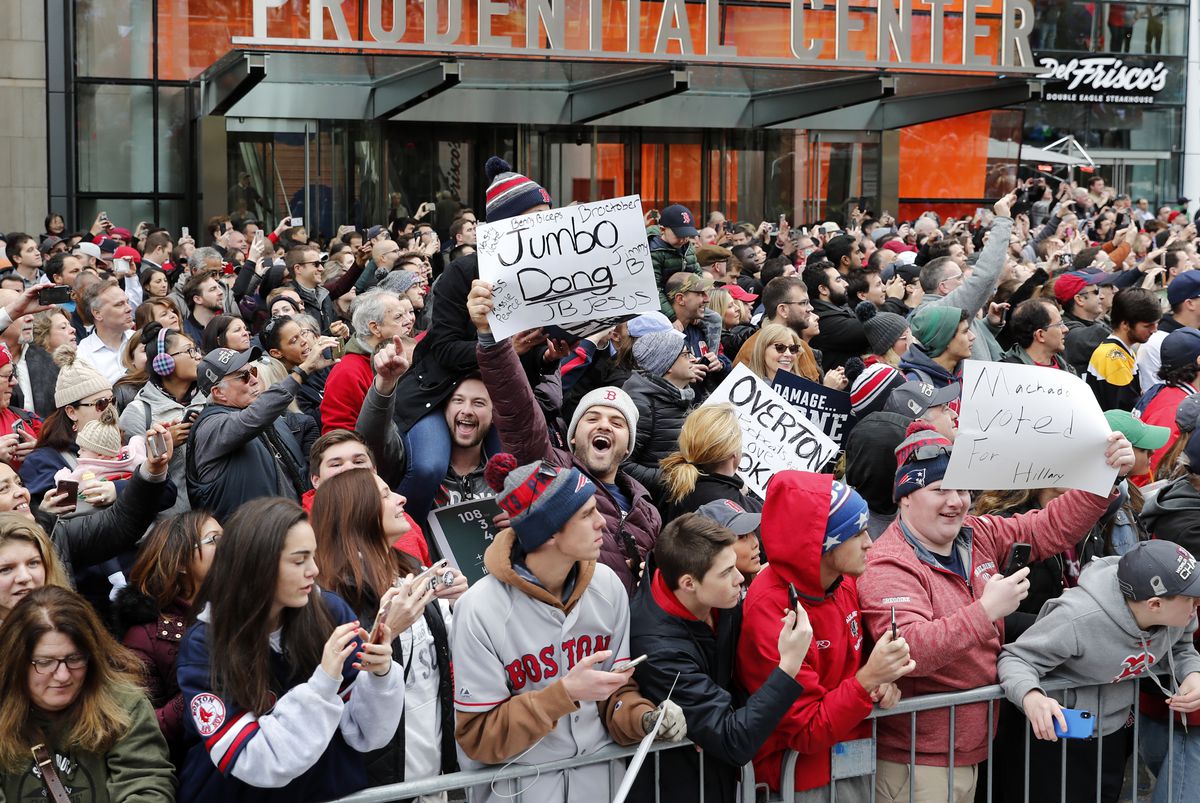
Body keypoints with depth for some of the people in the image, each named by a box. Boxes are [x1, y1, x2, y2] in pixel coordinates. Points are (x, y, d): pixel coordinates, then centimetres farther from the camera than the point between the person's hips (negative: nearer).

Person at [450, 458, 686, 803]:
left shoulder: (607, 586, -3)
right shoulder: (480, 610, -17)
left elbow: (618, 689, 7)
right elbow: (478, 738, -14)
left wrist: (644, 719, -13)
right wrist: (564, 693, -23)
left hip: (598, 771, 4)